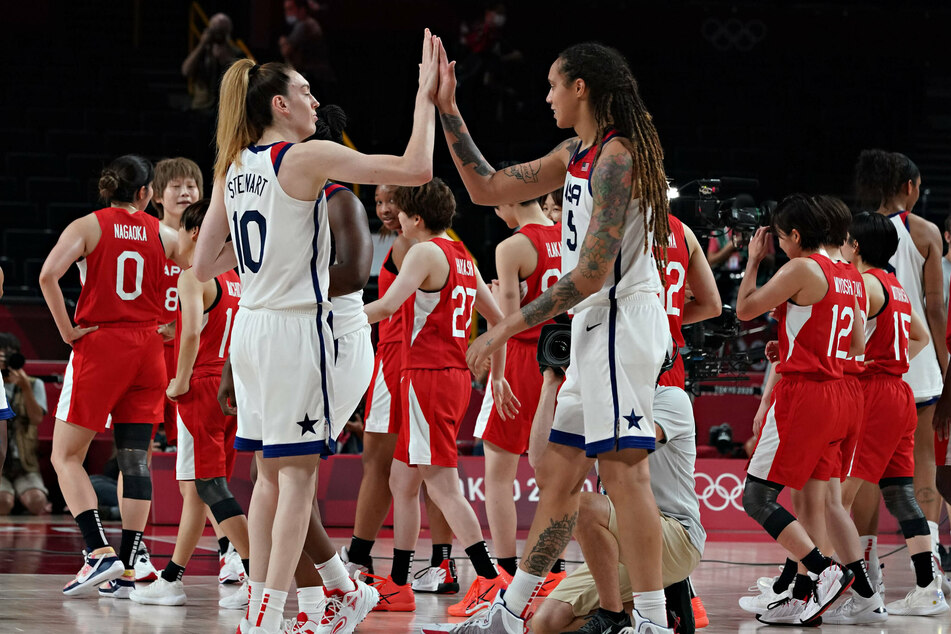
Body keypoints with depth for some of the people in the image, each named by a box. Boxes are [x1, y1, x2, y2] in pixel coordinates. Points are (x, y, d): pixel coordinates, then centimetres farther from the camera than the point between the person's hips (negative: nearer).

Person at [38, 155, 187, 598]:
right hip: (147, 350, 3)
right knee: (135, 459, 5)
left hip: (98, 346, -3)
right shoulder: (164, 235, 6)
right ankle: (126, 570, 2)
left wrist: (67, 330, -9)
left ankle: (99, 552, -13)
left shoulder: (89, 226, -2)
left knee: (66, 456, 3)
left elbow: (48, 275, -16)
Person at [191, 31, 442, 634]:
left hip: (251, 326, 8)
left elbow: (204, 265, 15)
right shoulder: (308, 157, -11)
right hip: (296, 328, -7)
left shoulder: (232, 168, 10)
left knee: (273, 474, 12)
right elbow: (416, 168, -15)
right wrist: (426, 96, -6)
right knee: (297, 473, -5)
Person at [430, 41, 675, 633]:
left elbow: (591, 273, -20)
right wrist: (447, 110, 15)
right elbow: (487, 188, 19)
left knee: (625, 472, -13)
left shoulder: (616, 156, -15)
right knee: (557, 473, 13)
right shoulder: (577, 154, 15)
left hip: (620, 321, -10)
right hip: (597, 328, 10)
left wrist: (509, 326, -17)